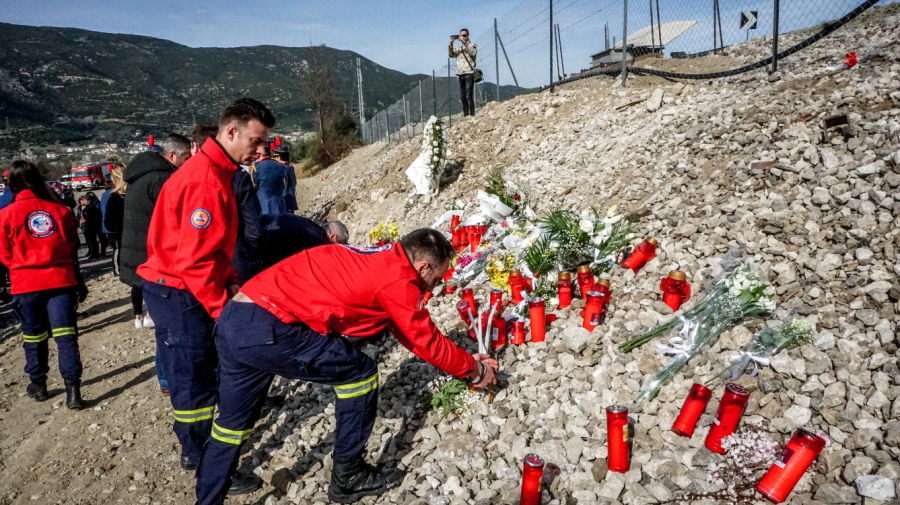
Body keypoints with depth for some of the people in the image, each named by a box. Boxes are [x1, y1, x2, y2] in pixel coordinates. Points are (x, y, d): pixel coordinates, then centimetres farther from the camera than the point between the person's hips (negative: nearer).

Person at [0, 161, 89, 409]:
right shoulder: (59, 210, 1)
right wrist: (79, 283, 15)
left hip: (26, 284, 0)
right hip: (60, 279, 0)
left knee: (34, 337, 14)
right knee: (65, 334, -1)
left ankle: (38, 385, 28)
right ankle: (72, 389, -7)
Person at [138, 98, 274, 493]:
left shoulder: (216, 172, 11)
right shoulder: (206, 181, -22)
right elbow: (195, 259, -24)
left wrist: (232, 283, 8)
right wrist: (223, 309, -18)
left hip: (184, 292, 10)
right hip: (179, 293, -10)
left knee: (199, 375, 18)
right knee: (196, 382, -1)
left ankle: (195, 451, 33)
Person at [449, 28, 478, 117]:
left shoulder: (473, 45, 8)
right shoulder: (459, 47, 21)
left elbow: (473, 52, -12)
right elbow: (451, 55, 8)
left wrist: (464, 42, -14)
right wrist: (451, 44, -5)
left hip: (469, 73, -6)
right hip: (461, 74, 6)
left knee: (469, 96, -15)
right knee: (463, 97, 5)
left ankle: (472, 115, -17)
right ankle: (465, 115, 9)